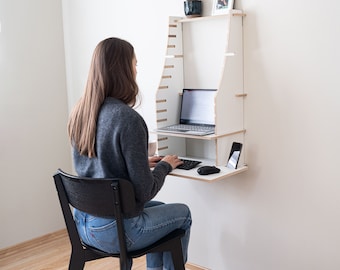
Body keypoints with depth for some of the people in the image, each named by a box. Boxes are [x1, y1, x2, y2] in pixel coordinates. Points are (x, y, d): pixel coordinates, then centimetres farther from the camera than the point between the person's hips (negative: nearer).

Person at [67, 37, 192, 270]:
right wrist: (165, 165, -2)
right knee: (183, 213, 19)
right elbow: (144, 191, -20)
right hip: (115, 230, -7)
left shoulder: (79, 113, -1)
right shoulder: (128, 119, -24)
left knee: (159, 208, 30)